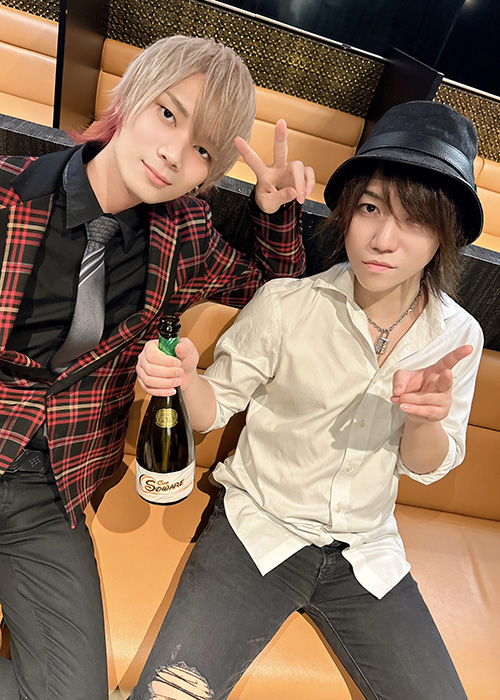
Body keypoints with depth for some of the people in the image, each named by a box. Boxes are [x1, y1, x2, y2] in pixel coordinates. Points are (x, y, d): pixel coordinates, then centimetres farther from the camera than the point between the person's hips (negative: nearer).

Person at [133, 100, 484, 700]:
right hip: (260, 528, -3)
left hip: (367, 552, 4)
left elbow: (427, 466, 2)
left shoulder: (458, 337, -6)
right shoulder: (284, 306, -16)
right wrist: (184, 378, -28)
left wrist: (426, 417, -21)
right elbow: (216, 407, -5)